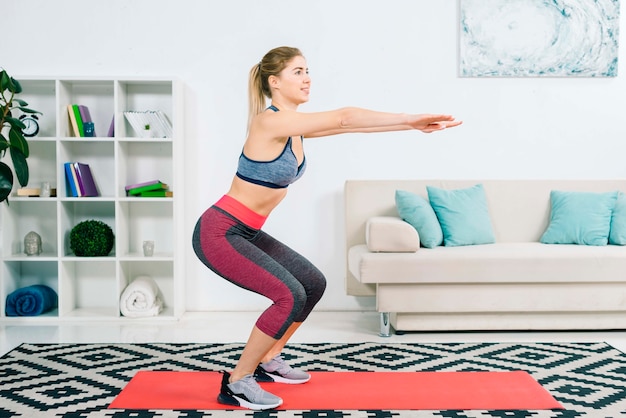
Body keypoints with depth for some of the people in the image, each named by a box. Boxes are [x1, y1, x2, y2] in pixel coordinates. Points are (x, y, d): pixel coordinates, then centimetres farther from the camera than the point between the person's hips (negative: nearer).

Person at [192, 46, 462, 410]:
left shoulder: (295, 126, 7)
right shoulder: (271, 121, -20)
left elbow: (346, 125, 5)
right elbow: (343, 118, -25)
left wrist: (414, 123, 0)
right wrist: (412, 119, -21)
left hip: (247, 232, 10)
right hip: (219, 232, -10)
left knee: (313, 283, 13)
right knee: (289, 296, -21)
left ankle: (267, 361, 26)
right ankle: (237, 384, -6)